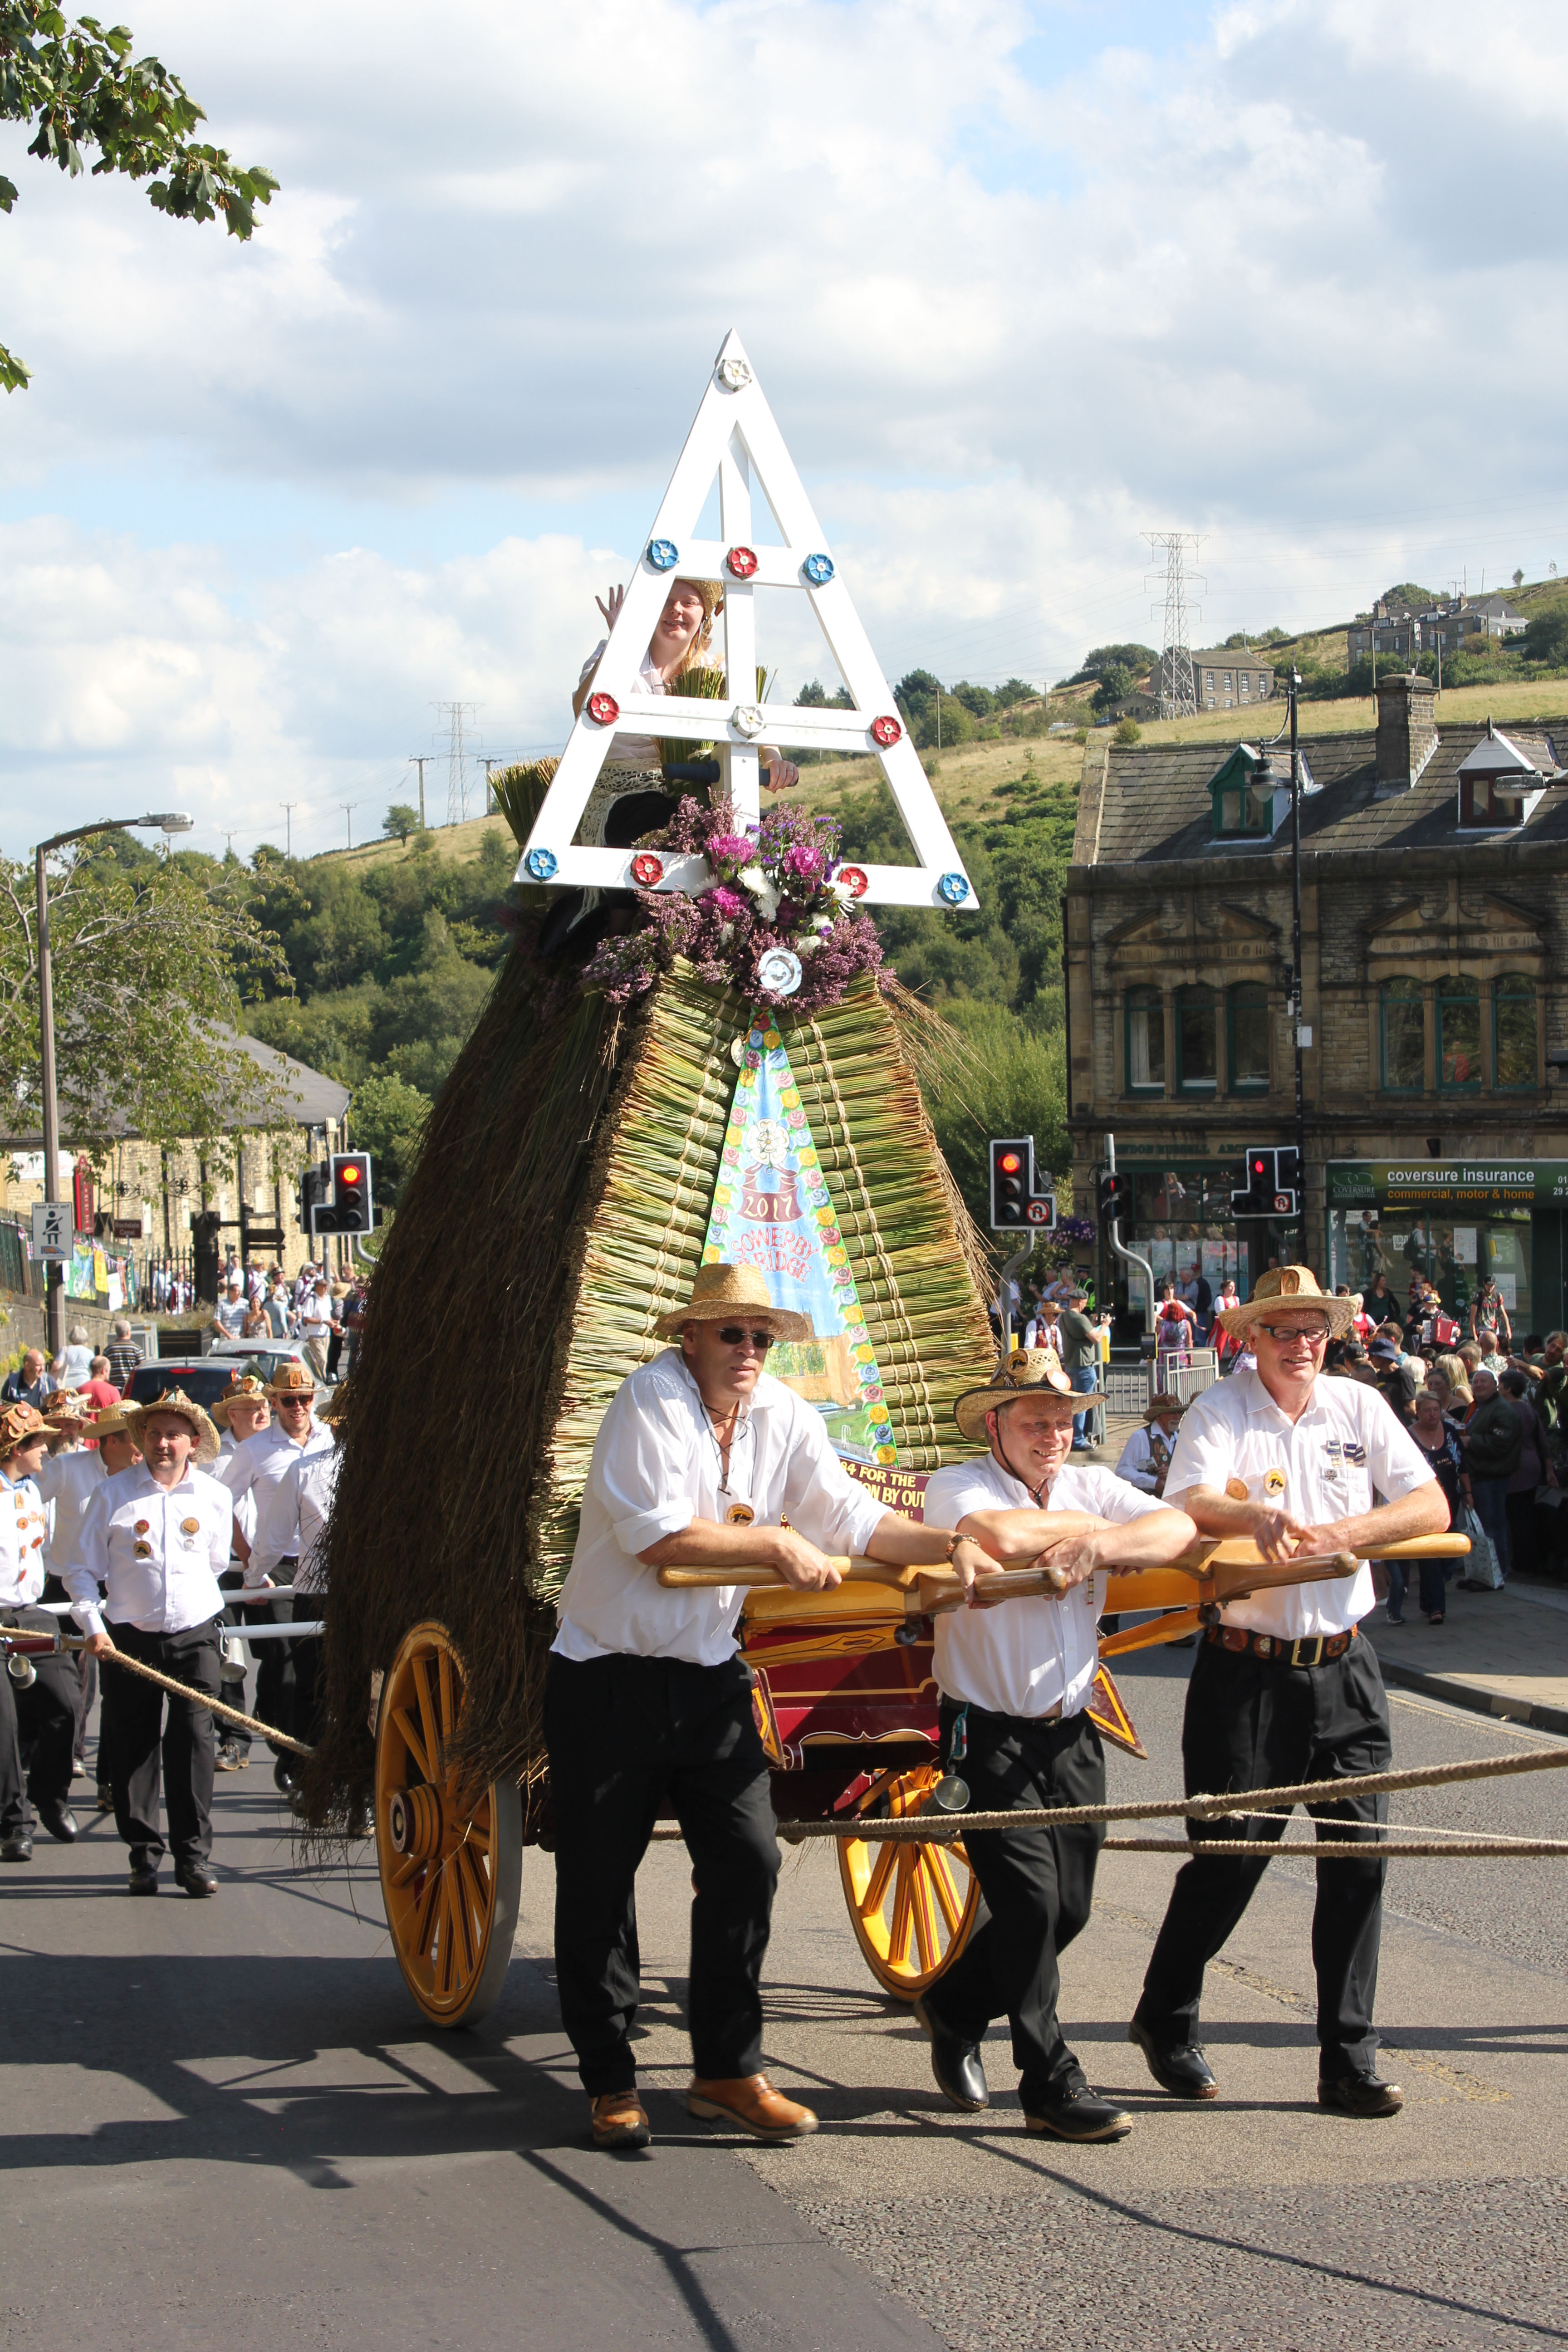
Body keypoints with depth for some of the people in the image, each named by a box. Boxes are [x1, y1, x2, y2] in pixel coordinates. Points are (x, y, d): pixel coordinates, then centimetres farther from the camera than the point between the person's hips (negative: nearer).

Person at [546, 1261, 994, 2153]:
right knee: (599, 1884, 1)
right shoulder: (652, 1397, -14)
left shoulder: (784, 1418, 3)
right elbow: (658, 1535, -21)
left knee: (749, 1861, -1)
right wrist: (779, 1547, -17)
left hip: (710, 1678, 5)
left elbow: (850, 1515, 2)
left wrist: (950, 1544, -12)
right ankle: (610, 2080, 14)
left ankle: (730, 2070, 10)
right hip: (608, 1681, -5)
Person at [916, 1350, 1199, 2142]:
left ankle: (951, 2007, 32)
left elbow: (1178, 1529, -6)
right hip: (990, 1734, -6)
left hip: (1069, 1734, 6)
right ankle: (1052, 2087, -2)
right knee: (1029, 1901, -11)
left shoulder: (1091, 1487, 9)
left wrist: (1100, 1543, -22)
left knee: (1069, 1907, 8)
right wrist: (1077, 1523, -10)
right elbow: (1002, 1535, -28)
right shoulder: (958, 1485, -6)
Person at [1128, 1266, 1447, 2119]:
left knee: (1358, 1858, -1)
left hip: (1342, 1670, 3)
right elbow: (1187, 1503, -20)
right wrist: (1253, 1514, -41)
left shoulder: (1358, 1408, 7)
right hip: (1246, 1671, -3)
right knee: (1229, 1856, 0)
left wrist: (1339, 1533, -19)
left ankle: (1348, 2059, 7)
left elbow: (1432, 1509, -2)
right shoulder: (1220, 1412, -2)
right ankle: (1165, 2022, 22)